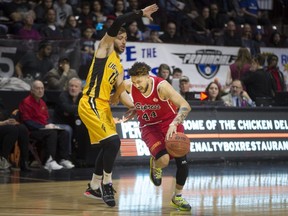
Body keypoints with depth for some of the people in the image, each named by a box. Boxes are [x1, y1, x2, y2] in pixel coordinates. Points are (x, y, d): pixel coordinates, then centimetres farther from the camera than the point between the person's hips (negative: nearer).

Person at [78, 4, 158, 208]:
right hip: (91, 104, -9)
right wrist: (141, 13, -15)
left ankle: (94, 187, 29)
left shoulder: (119, 67, 20)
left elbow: (121, 92, 9)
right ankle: (106, 185, -6)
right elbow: (117, 23, -15)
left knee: (108, 146, 16)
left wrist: (136, 106, -7)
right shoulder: (105, 47, 0)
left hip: (103, 106, 9)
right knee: (113, 141, -18)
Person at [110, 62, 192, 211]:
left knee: (182, 161, -8)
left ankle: (177, 197, 17)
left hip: (171, 123, 0)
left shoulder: (161, 86, -29)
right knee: (163, 159, -27)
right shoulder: (128, 85, -19)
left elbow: (185, 106, -35)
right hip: (149, 127, 1)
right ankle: (155, 166, 14)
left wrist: (174, 124, -49)